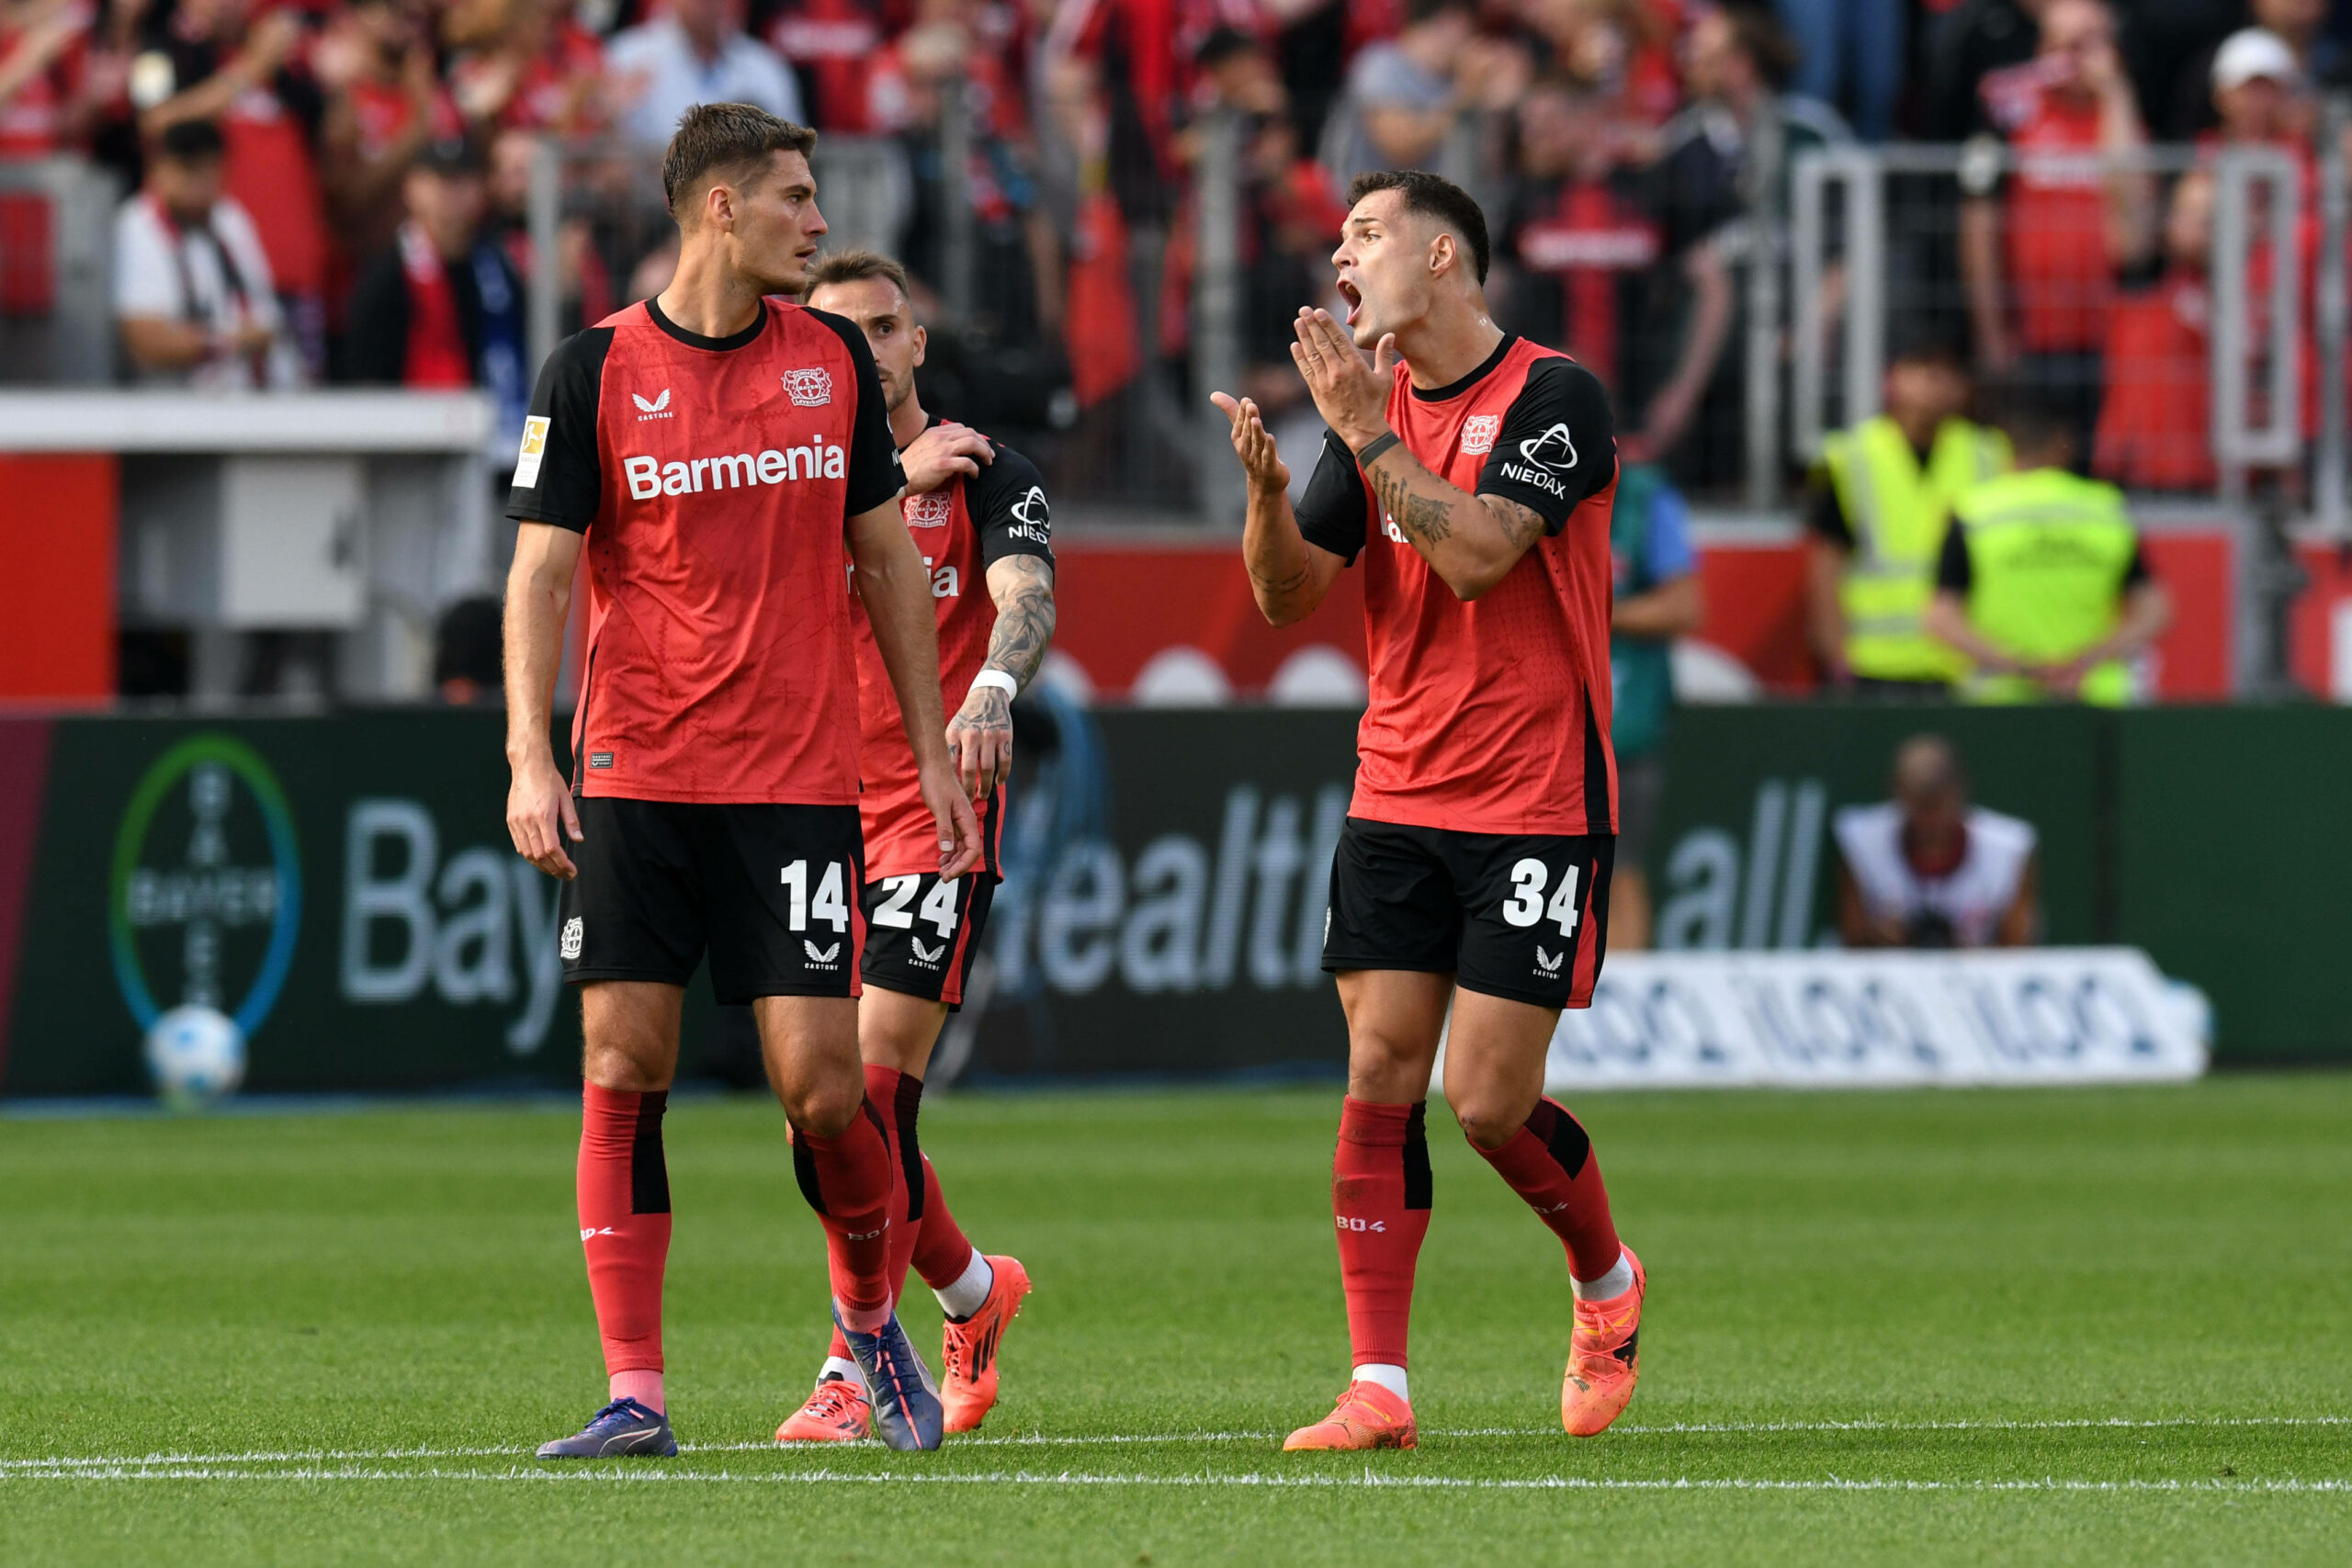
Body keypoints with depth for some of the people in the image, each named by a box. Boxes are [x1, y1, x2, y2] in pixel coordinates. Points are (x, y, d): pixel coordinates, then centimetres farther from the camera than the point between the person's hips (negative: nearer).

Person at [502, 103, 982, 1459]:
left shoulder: (833, 358, 8)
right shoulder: (596, 374, -1)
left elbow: (887, 560, 15)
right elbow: (542, 572, -2)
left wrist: (936, 755, 12)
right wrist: (530, 757, -14)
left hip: (801, 777, 1)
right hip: (636, 781, -1)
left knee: (822, 1083, -5)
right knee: (625, 1070, -5)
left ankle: (872, 1315, 21)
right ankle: (637, 1395, -1)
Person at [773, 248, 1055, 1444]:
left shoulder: (987, 476, -1)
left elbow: (1027, 595, -19)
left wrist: (992, 690, -40)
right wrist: (899, 476, -14)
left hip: (936, 816, -5)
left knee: (875, 1085, -16)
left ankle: (854, 1374, -14)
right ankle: (974, 1291, 31)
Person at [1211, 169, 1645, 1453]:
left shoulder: (1554, 397, -8)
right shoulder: (1374, 409, 10)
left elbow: (1477, 553, -21)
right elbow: (1286, 592, 4)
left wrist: (1366, 433, -20)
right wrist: (1266, 486, -15)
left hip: (1539, 806, -5)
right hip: (1396, 804, 5)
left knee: (1488, 1099, -7)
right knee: (1378, 1082, -4)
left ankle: (1605, 1279, 22)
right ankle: (1377, 1388, -3)